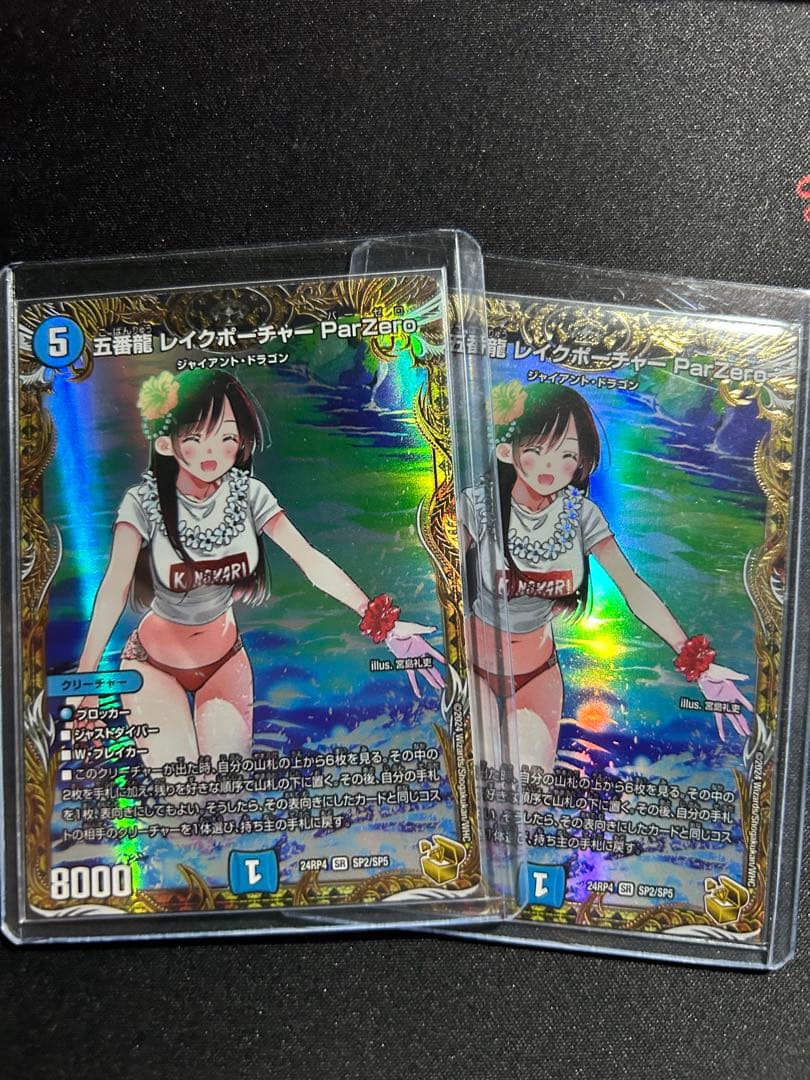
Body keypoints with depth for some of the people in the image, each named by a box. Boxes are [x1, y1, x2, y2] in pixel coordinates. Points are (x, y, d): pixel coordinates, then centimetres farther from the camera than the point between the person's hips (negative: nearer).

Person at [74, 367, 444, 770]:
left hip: (224, 658, 3)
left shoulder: (247, 494, -14)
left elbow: (311, 559, -21)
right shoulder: (144, 502, -20)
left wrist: (378, 618, -31)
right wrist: (85, 672, -43)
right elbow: (114, 586, -32)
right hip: (154, 664, -2)